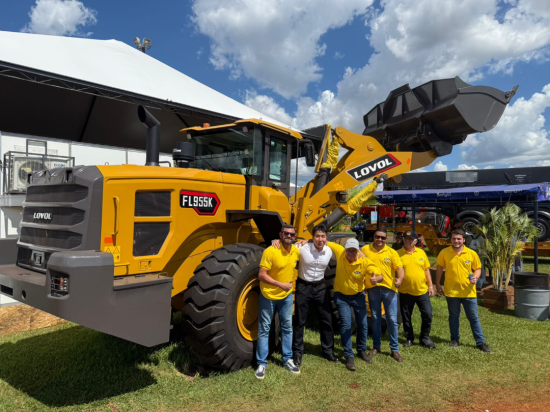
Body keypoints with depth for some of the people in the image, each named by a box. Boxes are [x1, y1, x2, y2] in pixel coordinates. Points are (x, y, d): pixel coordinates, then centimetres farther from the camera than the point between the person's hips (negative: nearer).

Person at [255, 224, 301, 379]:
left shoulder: (296, 251, -3)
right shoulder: (270, 251, -21)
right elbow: (261, 275, -23)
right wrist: (281, 284, -29)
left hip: (286, 296, 5)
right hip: (268, 295, -5)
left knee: (287, 327, 14)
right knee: (264, 329, 5)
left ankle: (288, 359, 29)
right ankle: (262, 363, 16)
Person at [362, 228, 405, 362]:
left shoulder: (391, 252, -1)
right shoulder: (365, 250, 1)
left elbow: (400, 268, -7)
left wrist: (400, 278, -28)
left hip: (389, 288, -1)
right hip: (372, 289, 1)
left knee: (392, 320, 2)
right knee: (376, 319, 12)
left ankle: (394, 350, 15)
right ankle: (376, 346, 26)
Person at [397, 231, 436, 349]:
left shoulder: (421, 252, 5)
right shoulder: (398, 254, -5)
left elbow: (426, 270, 10)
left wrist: (430, 286, 7)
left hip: (422, 290, 2)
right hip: (405, 292, -2)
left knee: (428, 314, 3)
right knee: (406, 317, 9)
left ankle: (425, 338, 22)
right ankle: (409, 338, 27)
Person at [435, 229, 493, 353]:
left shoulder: (471, 253, -4)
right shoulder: (444, 253, -5)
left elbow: (478, 268, 5)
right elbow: (439, 268, 5)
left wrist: (475, 277, -15)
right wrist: (438, 284, 5)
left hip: (468, 291, 0)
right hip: (451, 291, 0)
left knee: (474, 317, 9)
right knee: (453, 316, 14)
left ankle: (481, 342, 20)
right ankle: (454, 339, 29)